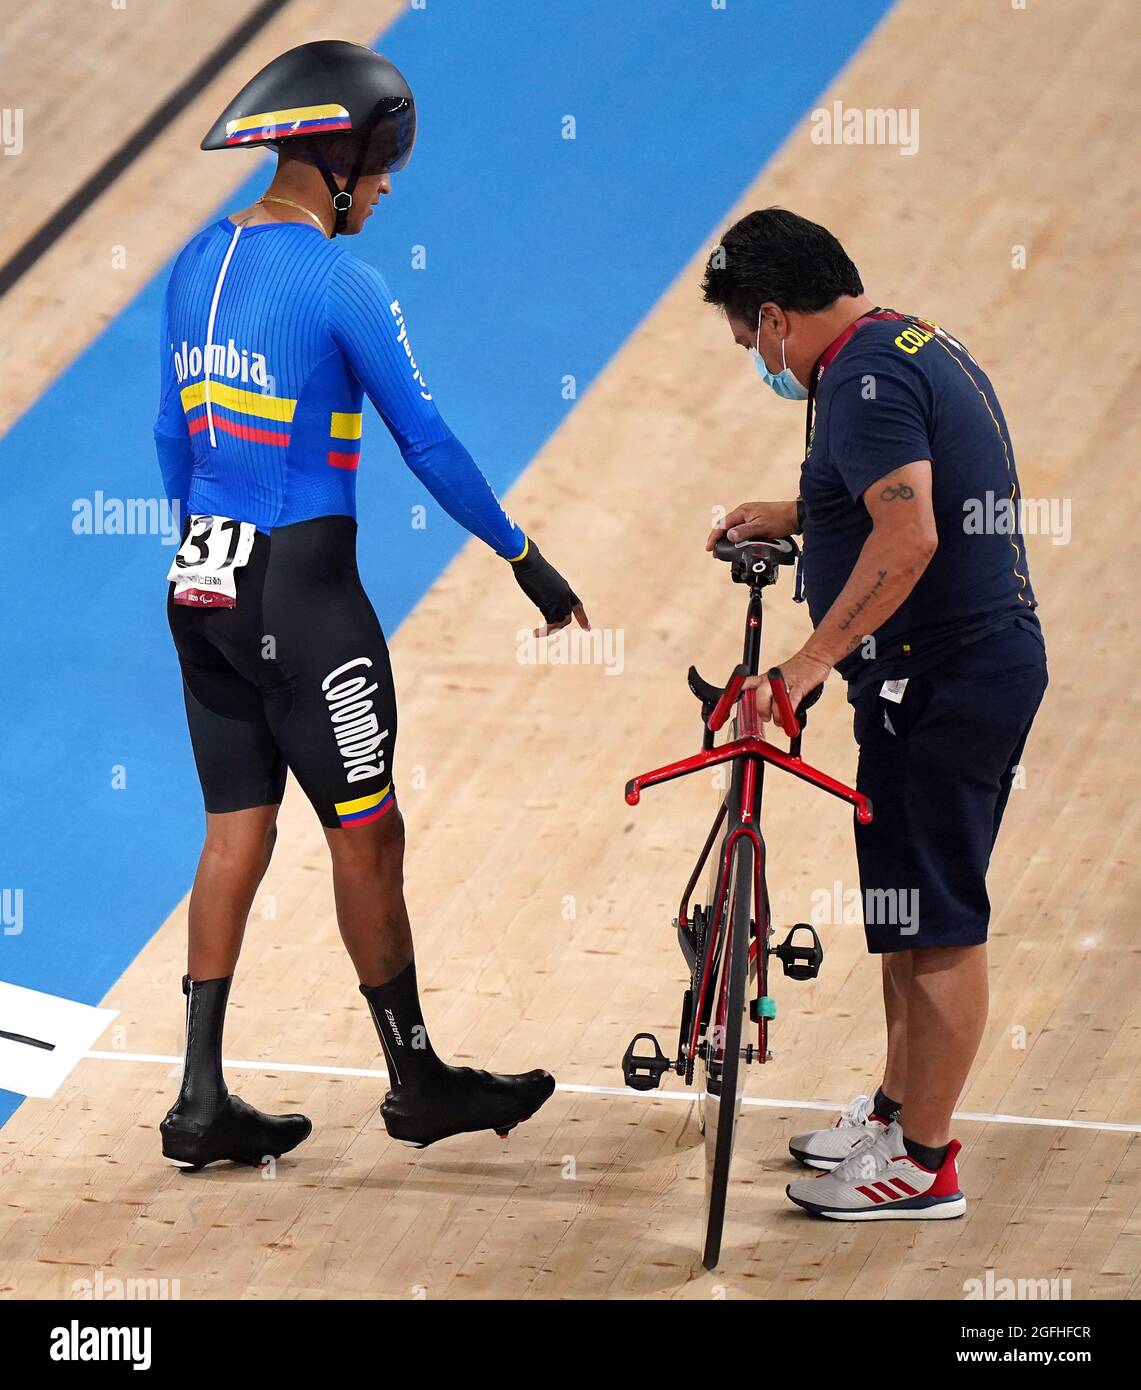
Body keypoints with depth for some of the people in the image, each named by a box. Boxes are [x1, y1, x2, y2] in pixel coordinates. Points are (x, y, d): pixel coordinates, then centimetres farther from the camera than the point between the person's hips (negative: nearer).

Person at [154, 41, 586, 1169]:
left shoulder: (198, 263, 8)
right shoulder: (341, 285, -15)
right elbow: (429, 445, -11)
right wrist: (523, 558, -1)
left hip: (203, 584, 8)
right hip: (303, 591, -8)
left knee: (236, 833, 12)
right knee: (366, 834, 5)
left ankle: (202, 1100, 11)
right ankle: (419, 1084, 16)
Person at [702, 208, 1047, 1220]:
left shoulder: (865, 375, -18)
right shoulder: (921, 345, 15)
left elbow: (909, 539, -29)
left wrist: (812, 661, -29)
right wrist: (796, 517, 25)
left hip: (938, 680, -11)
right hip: (991, 655, 11)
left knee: (936, 922, -2)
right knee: (915, 910, 20)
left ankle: (922, 1163, 5)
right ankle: (898, 1109, 32)